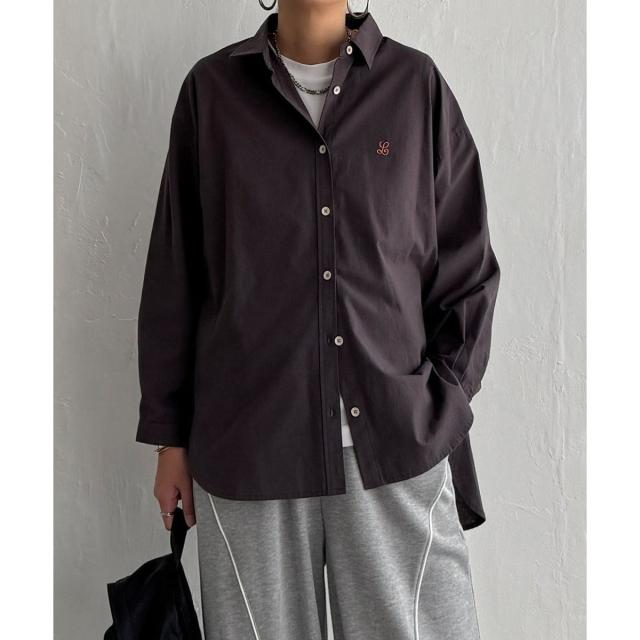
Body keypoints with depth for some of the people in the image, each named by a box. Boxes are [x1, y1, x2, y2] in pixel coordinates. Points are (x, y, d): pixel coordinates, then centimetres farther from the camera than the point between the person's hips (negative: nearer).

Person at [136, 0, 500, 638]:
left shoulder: (417, 84, 5)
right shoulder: (212, 89, 6)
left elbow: (468, 271, 6)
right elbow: (173, 276, 7)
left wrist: (441, 416, -3)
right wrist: (170, 436, 8)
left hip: (397, 450, 0)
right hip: (247, 449, 1)